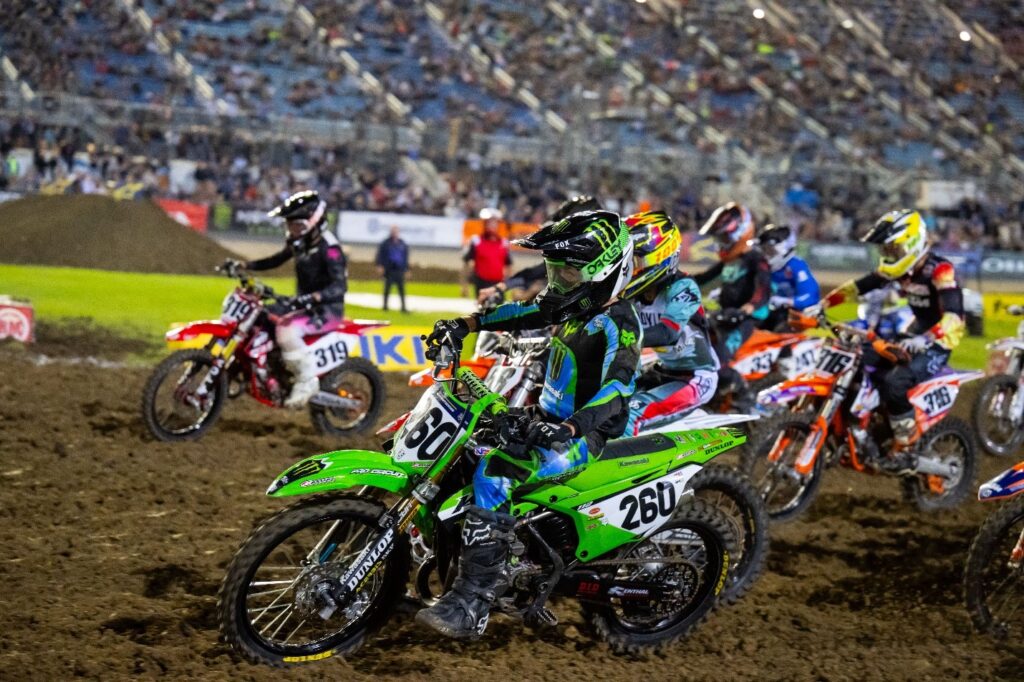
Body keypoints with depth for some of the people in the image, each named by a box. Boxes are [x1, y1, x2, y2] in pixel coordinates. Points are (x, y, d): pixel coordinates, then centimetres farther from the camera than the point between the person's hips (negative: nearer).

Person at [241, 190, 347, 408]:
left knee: (286, 330, -33)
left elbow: (340, 285, -29)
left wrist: (314, 297, -46)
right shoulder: (299, 242, 7)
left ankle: (307, 382, -23)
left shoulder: (327, 247, -20)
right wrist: (244, 266, 11)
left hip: (327, 308, -10)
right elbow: (277, 260, 23)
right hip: (307, 305, 10)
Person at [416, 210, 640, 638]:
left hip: (584, 436, -10)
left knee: (493, 475, -31)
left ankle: (471, 607, -33)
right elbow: (524, 313, 20)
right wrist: (465, 325, 9)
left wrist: (570, 428, -45)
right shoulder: (575, 304, 9)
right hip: (549, 420, 10)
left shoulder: (617, 323, -19)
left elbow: (617, 387, -32)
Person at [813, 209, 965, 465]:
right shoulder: (900, 267, 2)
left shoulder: (940, 271, -22)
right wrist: (822, 305, 3)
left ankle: (904, 450, -21)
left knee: (894, 381, -31)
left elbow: (953, 317, -34)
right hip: (914, 335, 9)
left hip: (940, 342, -9)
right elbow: (859, 286, 10)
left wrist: (925, 339, -51)